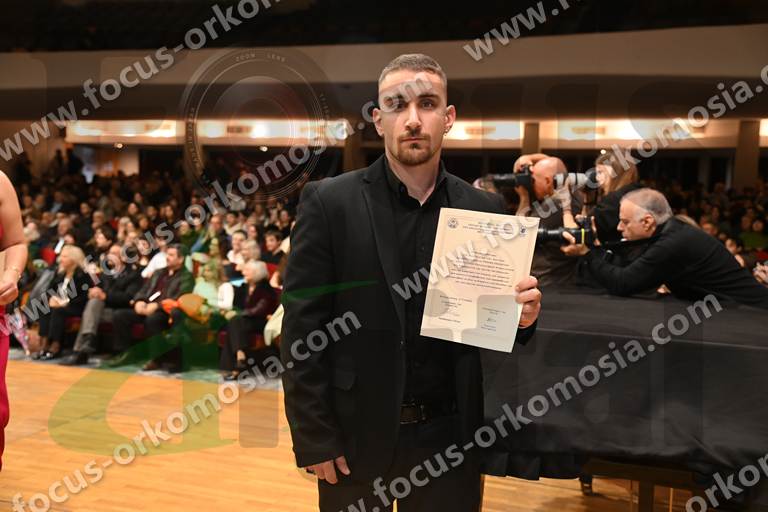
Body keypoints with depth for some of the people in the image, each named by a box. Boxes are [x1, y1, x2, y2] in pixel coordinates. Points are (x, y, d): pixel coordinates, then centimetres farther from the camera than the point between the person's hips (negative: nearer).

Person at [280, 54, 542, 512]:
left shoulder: (484, 209, 2)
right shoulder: (329, 202, -7)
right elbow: (302, 331, -8)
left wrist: (521, 315, -14)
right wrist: (314, 437, -10)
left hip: (450, 435, 3)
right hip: (356, 433, -2)